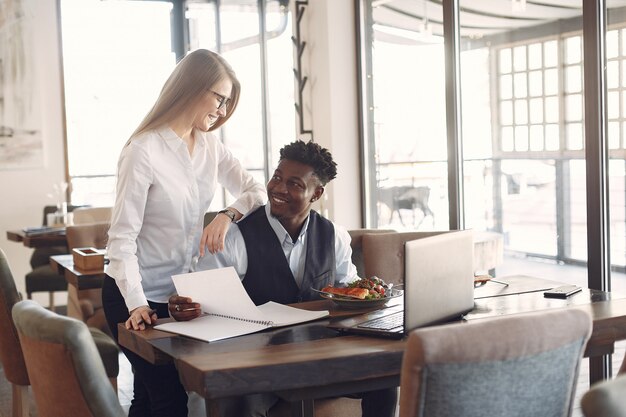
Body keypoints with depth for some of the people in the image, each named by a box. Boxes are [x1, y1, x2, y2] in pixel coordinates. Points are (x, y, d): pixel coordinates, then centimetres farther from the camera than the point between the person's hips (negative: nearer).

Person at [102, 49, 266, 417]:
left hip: (180, 291, 6)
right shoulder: (143, 151, -18)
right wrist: (136, 304, -28)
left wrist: (228, 215, -19)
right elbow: (122, 236, -19)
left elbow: (256, 191, 3)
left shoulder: (210, 146, 3)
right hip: (137, 297, -6)